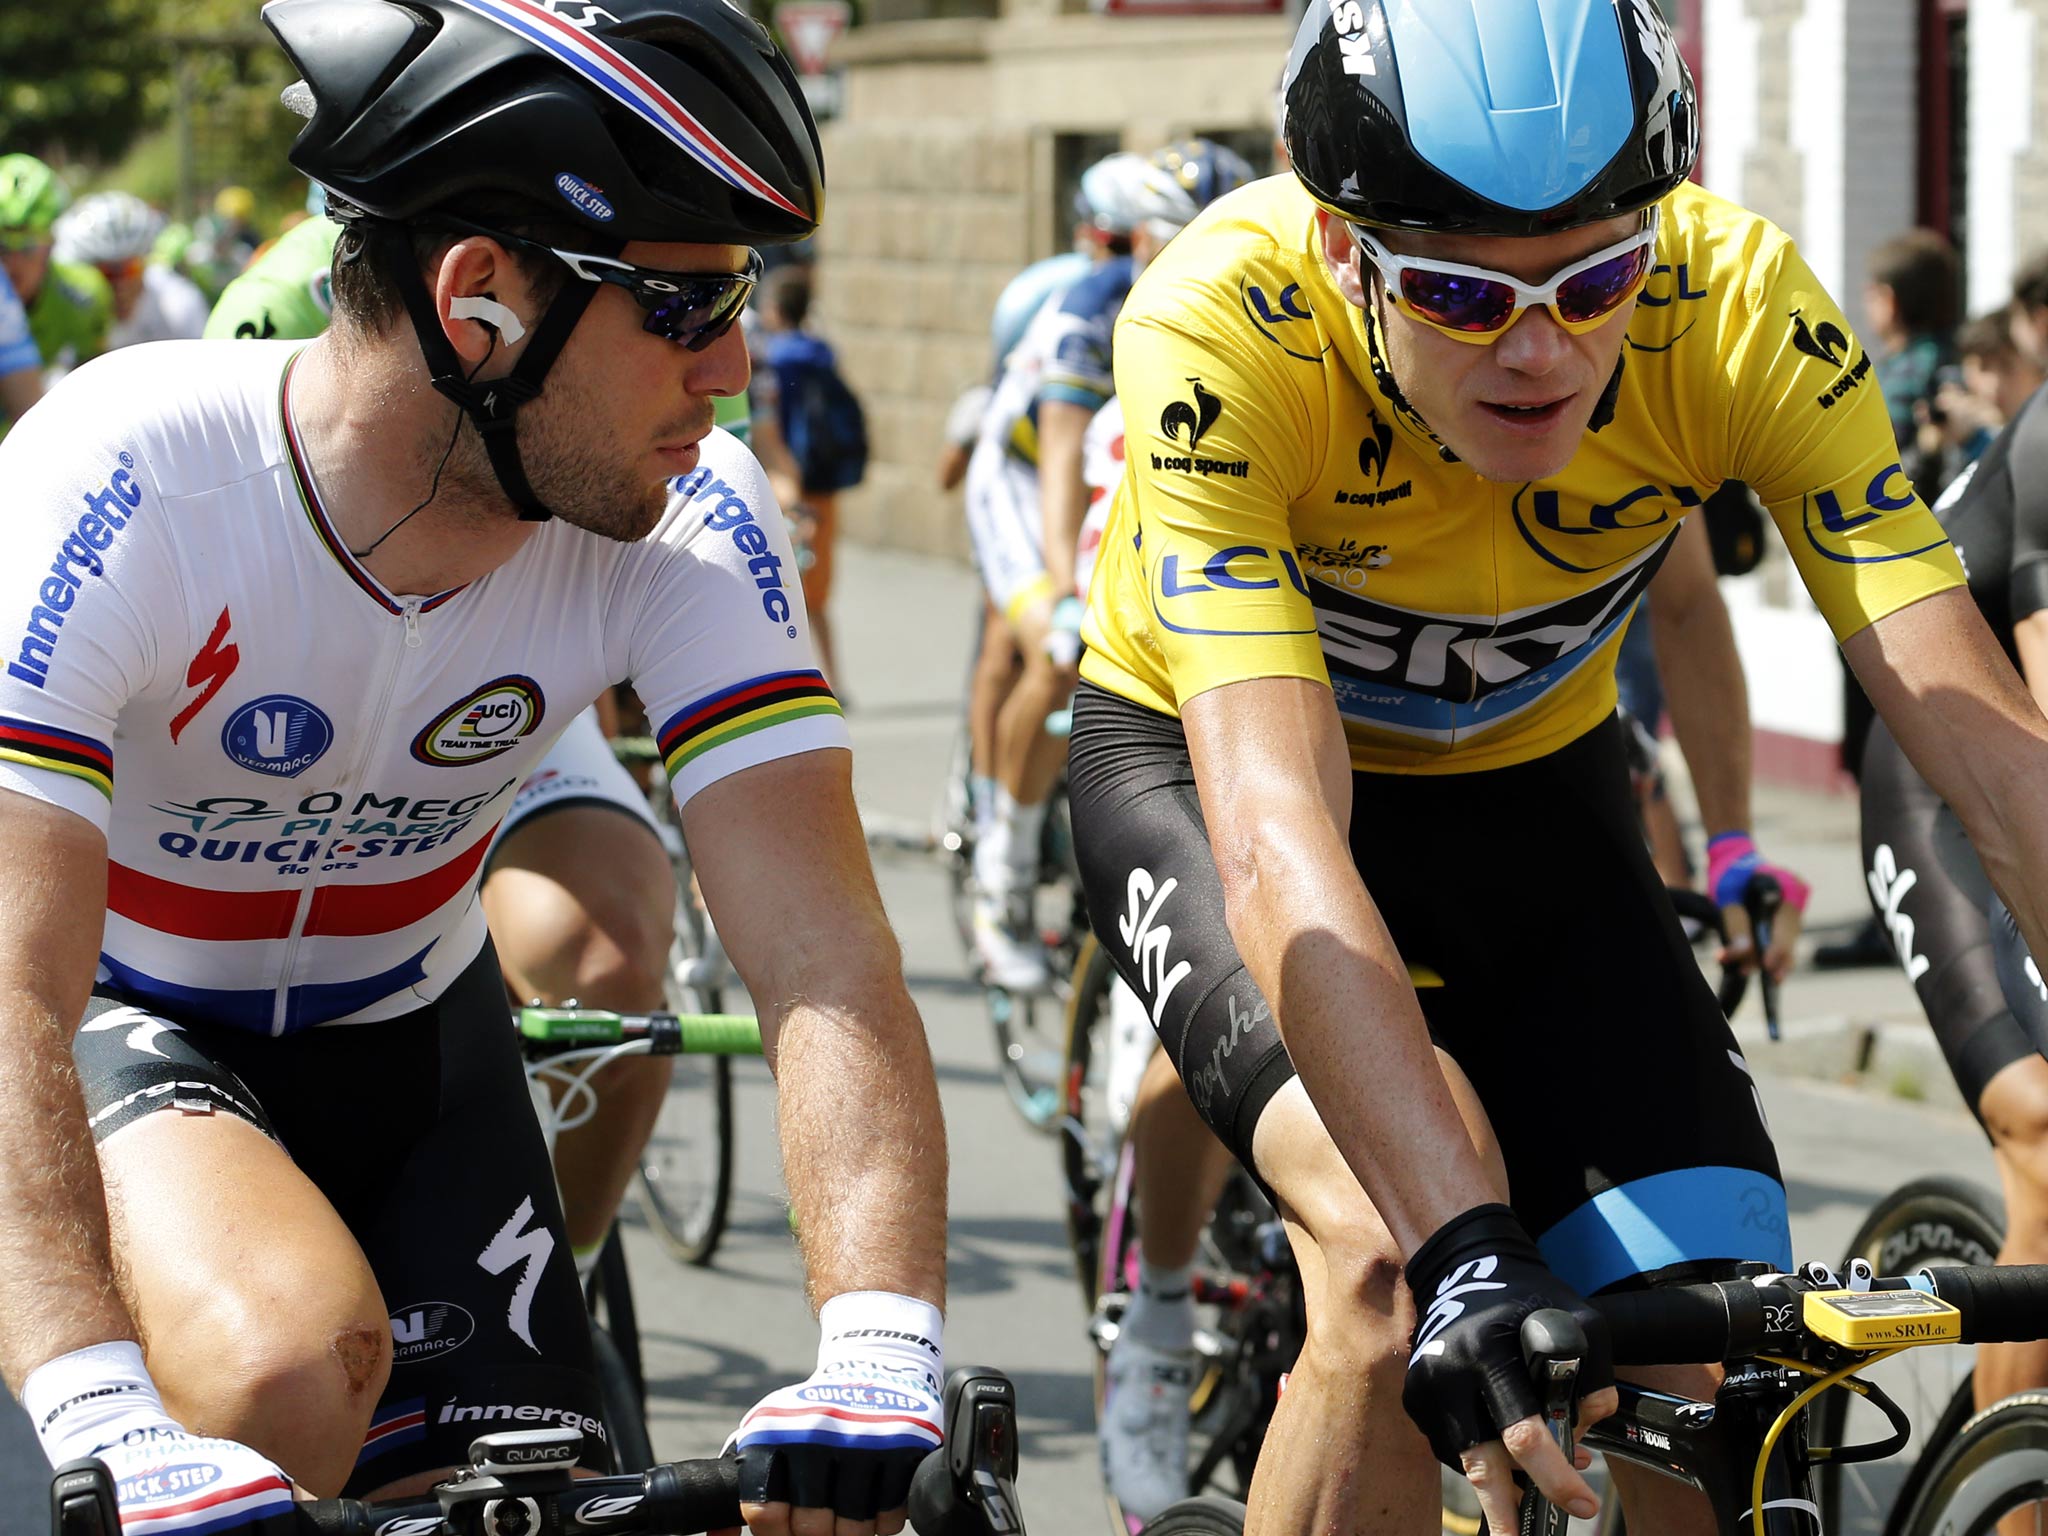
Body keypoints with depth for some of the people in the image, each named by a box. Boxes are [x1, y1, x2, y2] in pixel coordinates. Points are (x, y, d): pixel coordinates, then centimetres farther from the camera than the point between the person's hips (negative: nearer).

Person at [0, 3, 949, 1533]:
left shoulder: (693, 522, -21)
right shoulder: (127, 478, -33)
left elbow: (824, 957, -28)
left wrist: (881, 1353, -45)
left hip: (405, 1030, 4)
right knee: (298, 1367, -33)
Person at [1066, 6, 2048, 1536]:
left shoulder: (1742, 310, -29)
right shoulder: (1220, 330, -36)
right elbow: (1278, 828, -45)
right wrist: (1464, 1250, -56)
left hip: (1526, 781, 3)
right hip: (1198, 761, -3)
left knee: (1721, 1401, -12)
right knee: (1401, 1271, -31)